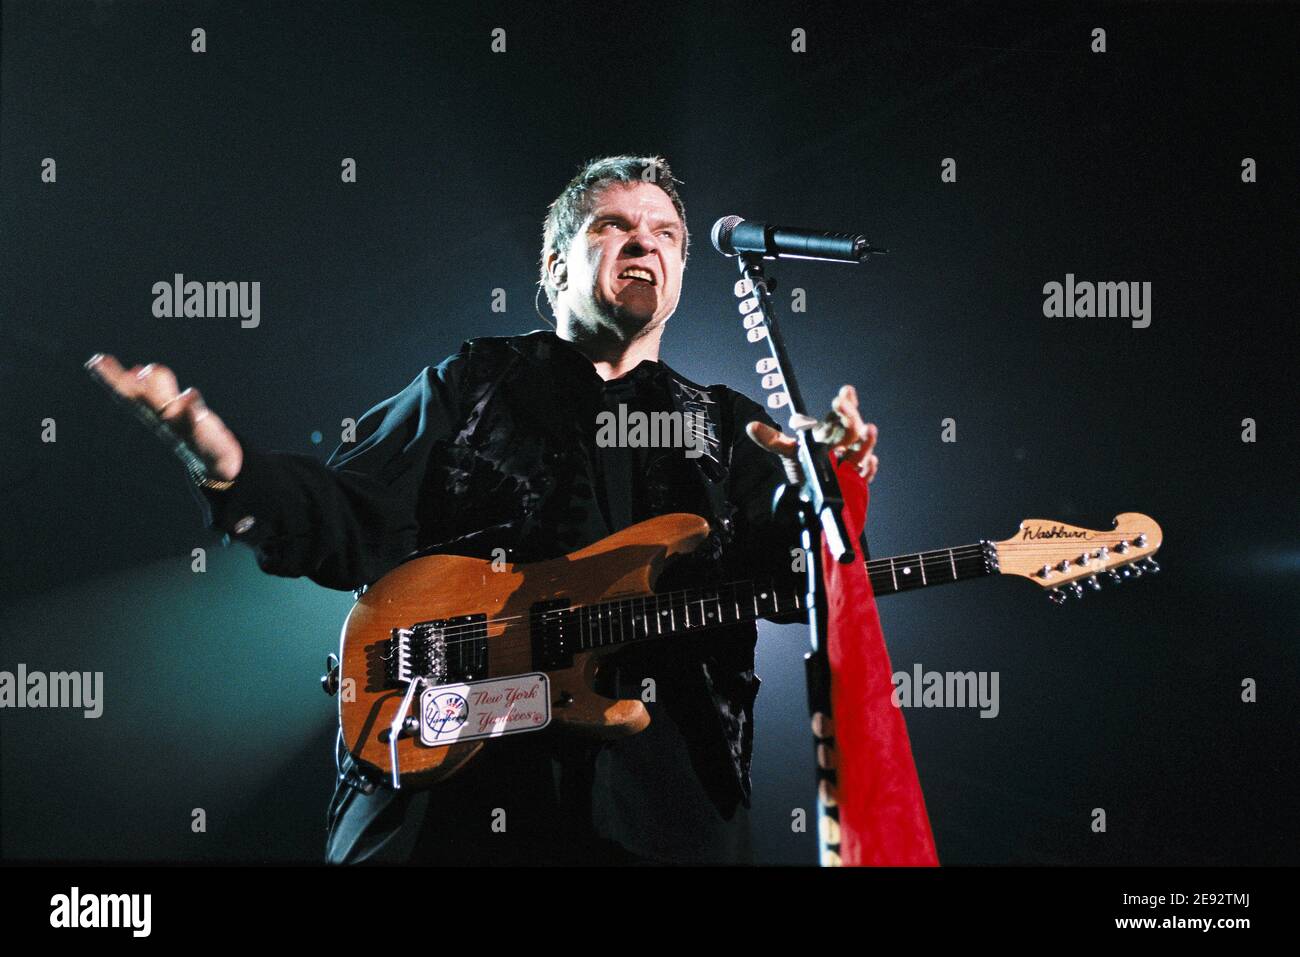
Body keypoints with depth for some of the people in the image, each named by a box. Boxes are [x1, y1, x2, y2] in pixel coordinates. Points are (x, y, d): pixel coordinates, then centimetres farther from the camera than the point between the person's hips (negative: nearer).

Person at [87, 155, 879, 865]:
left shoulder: (731, 428, 17)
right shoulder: (471, 387, 12)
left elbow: (783, 580, 3)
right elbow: (352, 529, 3)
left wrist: (818, 497, -20)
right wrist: (227, 462, -15)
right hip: (449, 776, -1)